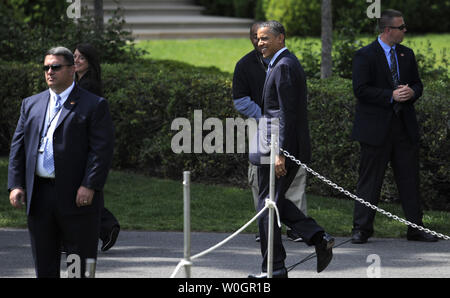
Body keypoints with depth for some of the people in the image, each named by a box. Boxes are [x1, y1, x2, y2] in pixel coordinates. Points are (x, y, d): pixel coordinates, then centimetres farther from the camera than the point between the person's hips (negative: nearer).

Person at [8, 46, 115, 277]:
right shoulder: (31, 105, 16)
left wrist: (89, 186, -17)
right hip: (39, 196, 5)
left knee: (82, 267, -1)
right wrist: (15, 184, 1)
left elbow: (102, 149, -7)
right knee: (44, 266, 9)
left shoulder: (94, 105, 0)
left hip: (77, 197, -5)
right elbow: (18, 146, 13)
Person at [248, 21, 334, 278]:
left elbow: (287, 113, -21)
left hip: (278, 145, -10)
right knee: (277, 202, 17)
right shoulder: (288, 63, 17)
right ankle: (319, 239, 6)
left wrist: (280, 153, -23)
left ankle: (274, 268, 2)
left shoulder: (283, 67, -15)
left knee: (269, 205, -3)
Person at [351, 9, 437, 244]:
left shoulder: (406, 55, 13)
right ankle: (361, 229, 5)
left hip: (404, 127, 5)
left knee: (410, 178, 6)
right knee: (369, 180, -1)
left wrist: (411, 92, -6)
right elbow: (361, 90, -13)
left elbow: (417, 84, 18)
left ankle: (416, 228, 11)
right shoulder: (365, 55, -6)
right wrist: (391, 96, -19)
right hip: (376, 127, -5)